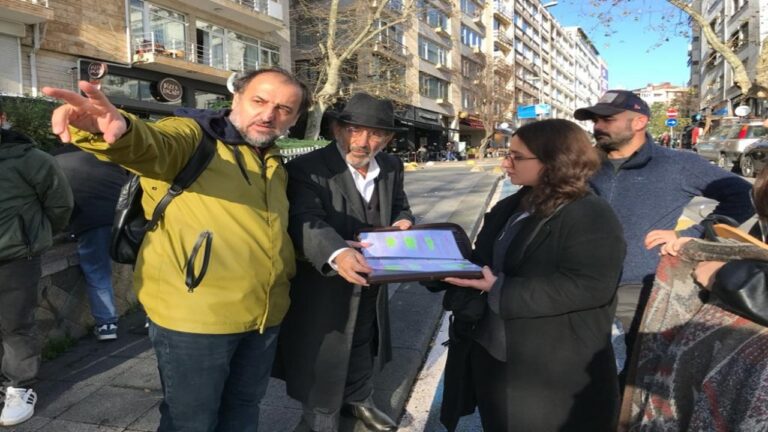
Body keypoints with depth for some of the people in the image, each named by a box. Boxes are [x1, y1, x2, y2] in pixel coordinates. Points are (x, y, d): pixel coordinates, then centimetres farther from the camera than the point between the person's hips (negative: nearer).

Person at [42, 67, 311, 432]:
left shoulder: (274, 163, 11)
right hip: (197, 316, -6)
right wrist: (117, 129, -54)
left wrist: (286, 277, 9)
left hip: (263, 316, 6)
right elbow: (153, 146, -33)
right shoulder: (194, 135, -10)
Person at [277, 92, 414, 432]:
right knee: (323, 364, 10)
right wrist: (336, 253, -56)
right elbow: (306, 222, -36)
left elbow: (399, 208, 13)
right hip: (325, 286, -6)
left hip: (371, 284, 6)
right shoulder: (306, 169, -22)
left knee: (362, 345, 27)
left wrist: (403, 224, -12)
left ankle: (358, 400, 53)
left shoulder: (392, 168, -1)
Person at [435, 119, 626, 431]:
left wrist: (500, 289, -29)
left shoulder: (592, 218, -18)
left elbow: (588, 287, -29)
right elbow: (484, 260, 17)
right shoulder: (509, 208, 9)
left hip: (550, 371, -8)